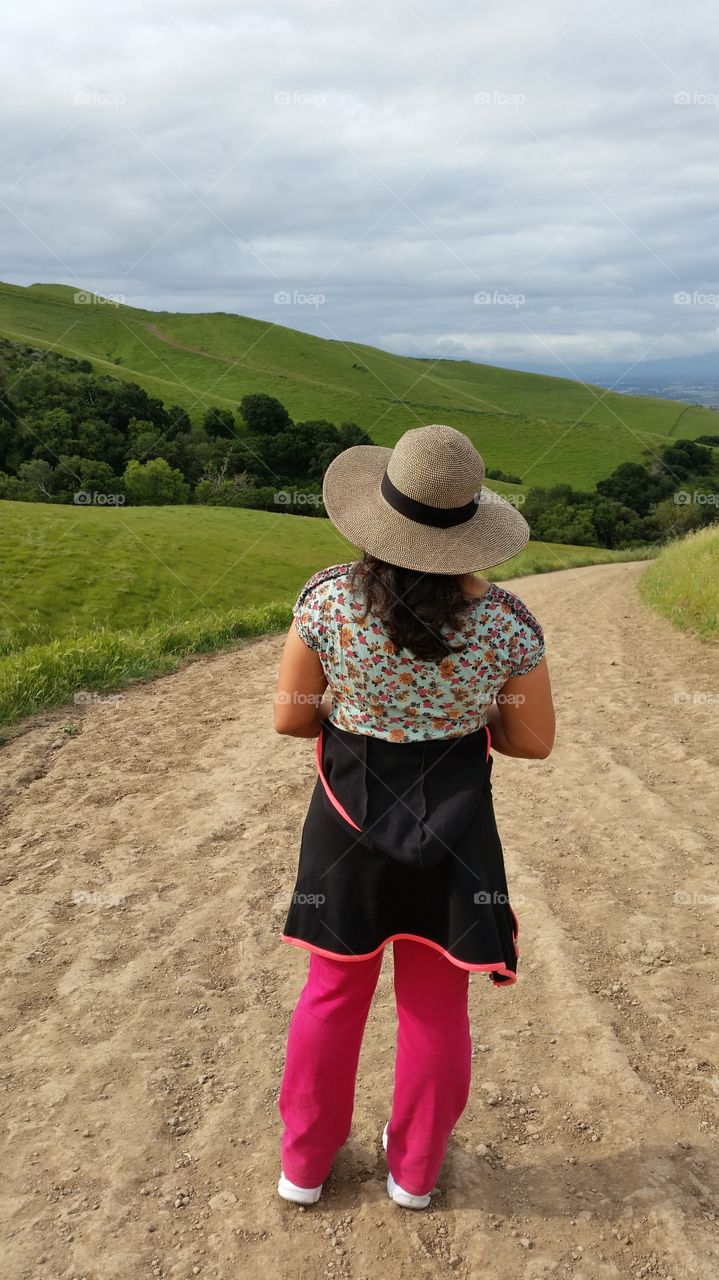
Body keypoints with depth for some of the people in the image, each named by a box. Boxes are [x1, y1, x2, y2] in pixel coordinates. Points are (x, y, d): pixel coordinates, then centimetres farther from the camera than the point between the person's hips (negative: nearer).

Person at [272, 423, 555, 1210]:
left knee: (333, 993, 21)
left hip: (351, 823, 1)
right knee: (436, 1006, 20)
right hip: (453, 830, 0)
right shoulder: (505, 621, -16)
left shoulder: (331, 599, -18)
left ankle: (304, 1164, 40)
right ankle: (414, 1170, 40)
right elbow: (534, 741, -6)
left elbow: (289, 716, -9)